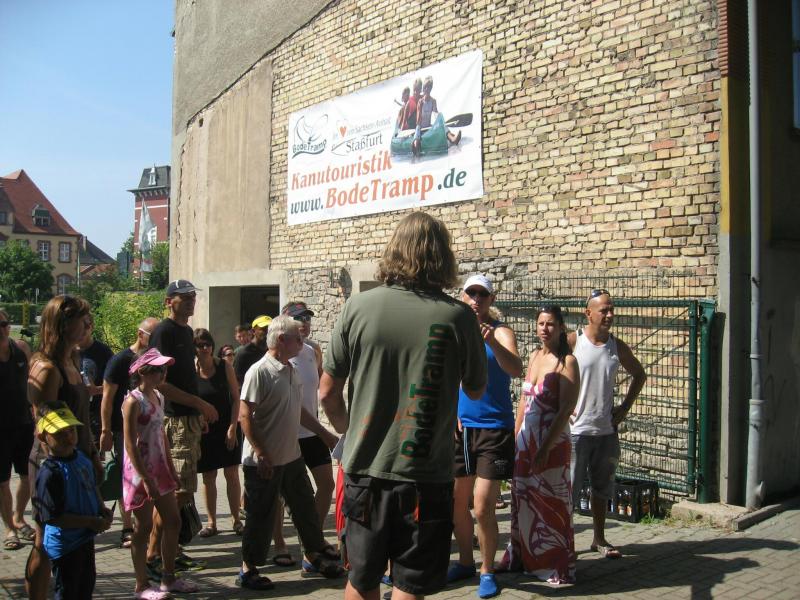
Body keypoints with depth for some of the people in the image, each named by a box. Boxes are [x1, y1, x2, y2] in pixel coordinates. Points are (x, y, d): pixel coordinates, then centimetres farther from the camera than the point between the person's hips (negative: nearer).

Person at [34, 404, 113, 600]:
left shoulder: (81, 457, -2)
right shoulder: (49, 473, -27)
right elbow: (51, 517, -28)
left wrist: (102, 509, -1)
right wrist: (92, 522, -24)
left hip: (86, 537, 8)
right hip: (65, 545, -8)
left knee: (87, 582, 26)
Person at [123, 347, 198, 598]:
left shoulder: (159, 397, 8)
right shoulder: (133, 401, -16)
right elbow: (130, 444, -19)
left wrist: (171, 469, 14)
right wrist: (146, 479, -21)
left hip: (160, 467, 8)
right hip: (141, 471, -8)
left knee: (172, 521, 12)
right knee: (144, 527, 2)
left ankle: (169, 578, 25)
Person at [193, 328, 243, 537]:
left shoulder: (225, 366, -5)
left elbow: (236, 398, -2)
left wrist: (232, 427, -9)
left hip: (227, 428, 0)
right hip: (204, 430, 0)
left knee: (231, 474, 3)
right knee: (208, 477, 7)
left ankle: (236, 520, 13)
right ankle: (211, 522, 17)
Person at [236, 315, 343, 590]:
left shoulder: (291, 371, 9)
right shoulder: (259, 371, -18)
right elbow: (245, 416, -20)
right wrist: (261, 455, -21)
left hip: (291, 457, 8)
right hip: (264, 462, -8)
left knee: (305, 507, 16)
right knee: (261, 516, 4)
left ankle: (314, 557, 32)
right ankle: (248, 570, 21)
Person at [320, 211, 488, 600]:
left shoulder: (358, 307, -6)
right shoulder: (457, 316, -9)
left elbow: (327, 393, -1)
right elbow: (476, 390, 7)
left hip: (365, 471, 2)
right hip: (425, 478, -2)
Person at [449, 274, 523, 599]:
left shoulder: (501, 332, -7)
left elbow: (516, 369, -27)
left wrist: (492, 343, -43)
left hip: (493, 429, -5)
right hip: (459, 428, 5)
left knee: (483, 507, -6)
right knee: (458, 503, 13)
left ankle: (487, 571, 14)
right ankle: (466, 562, 32)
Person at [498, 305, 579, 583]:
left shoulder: (567, 361, -10)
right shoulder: (534, 357, 10)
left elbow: (566, 410, -15)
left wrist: (545, 448, -19)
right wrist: (515, 437, 12)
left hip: (552, 441, -6)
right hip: (526, 439, 6)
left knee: (551, 503, 3)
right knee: (523, 500, 13)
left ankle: (556, 566, 16)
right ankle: (522, 557, 28)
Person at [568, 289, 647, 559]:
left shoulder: (617, 346, 4)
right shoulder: (571, 342, -9)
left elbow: (639, 375, 19)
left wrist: (625, 407, 9)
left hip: (606, 430, 5)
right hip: (575, 429, -5)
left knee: (601, 488, 16)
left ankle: (599, 539, 29)